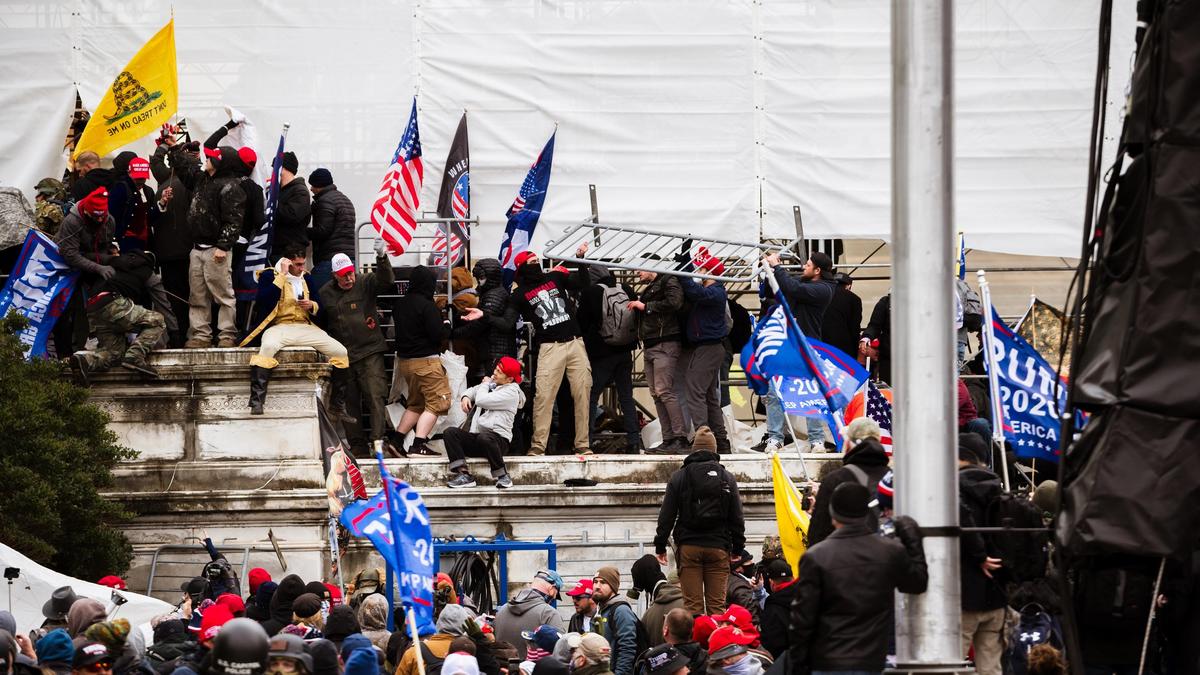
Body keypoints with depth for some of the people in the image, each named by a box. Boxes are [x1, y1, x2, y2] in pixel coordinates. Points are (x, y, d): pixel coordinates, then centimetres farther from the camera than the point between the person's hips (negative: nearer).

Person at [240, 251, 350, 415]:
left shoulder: (306, 278, 20)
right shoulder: (269, 276, 4)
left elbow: (320, 307, 26)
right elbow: (262, 302, -14)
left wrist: (312, 306, 0)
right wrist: (282, 275, -10)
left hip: (305, 328, 5)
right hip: (279, 326, -5)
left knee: (341, 352, -12)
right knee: (268, 347, -40)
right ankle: (256, 401, -40)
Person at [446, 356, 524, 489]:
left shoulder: (511, 392, -7)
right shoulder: (492, 385, 18)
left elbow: (481, 400, -14)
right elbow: (473, 391, 32)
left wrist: (485, 384, 7)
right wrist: (466, 397, 7)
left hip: (499, 439, -8)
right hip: (476, 437, 8)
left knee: (485, 437, -42)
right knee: (450, 432, -16)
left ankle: (503, 476, -21)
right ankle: (464, 475, -27)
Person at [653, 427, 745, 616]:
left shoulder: (679, 477, 1)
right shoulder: (727, 478, 5)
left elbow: (667, 515, 2)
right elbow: (736, 517, 7)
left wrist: (660, 545, 9)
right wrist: (739, 548, 15)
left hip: (688, 547, -1)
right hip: (718, 546, 1)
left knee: (692, 604, -1)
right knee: (717, 604, 2)